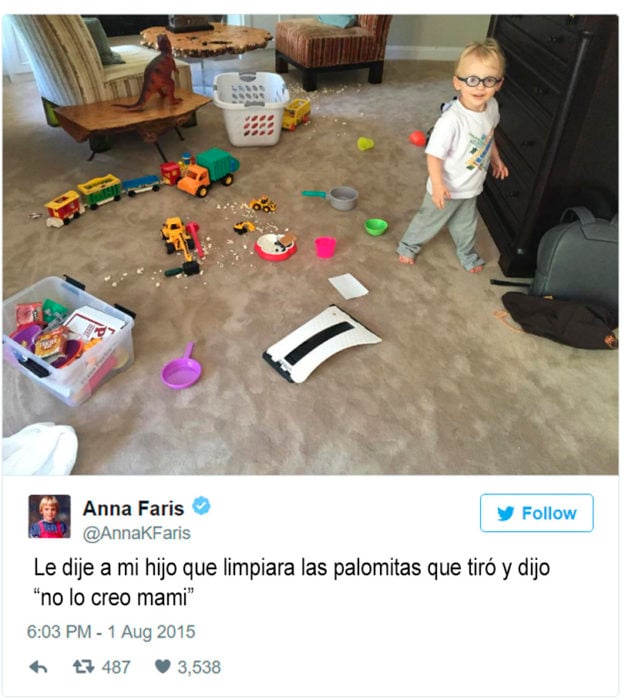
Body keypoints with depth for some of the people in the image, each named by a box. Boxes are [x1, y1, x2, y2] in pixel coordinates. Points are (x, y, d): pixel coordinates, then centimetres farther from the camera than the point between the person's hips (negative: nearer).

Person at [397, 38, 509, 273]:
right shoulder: (451, 120, -34)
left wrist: (496, 159, 20)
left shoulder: (492, 106, -9)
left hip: (471, 187, 6)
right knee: (430, 220, 17)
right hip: (448, 188, -6)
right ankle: (408, 246, 42)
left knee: (466, 224, 27)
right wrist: (437, 185, -31)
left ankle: (467, 254, 51)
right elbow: (434, 154, -28)